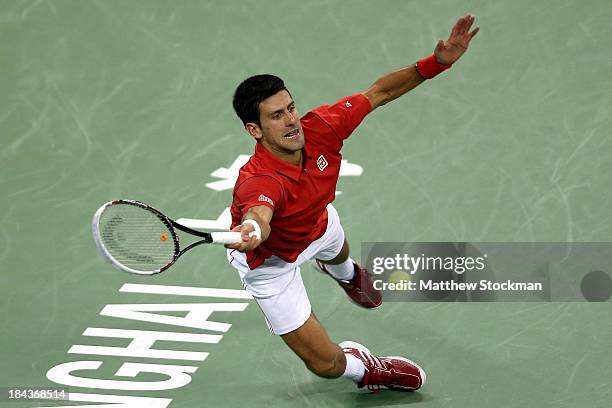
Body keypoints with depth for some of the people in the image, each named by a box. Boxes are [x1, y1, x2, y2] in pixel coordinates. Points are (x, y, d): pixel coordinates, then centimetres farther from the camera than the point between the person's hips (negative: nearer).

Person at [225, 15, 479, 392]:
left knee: (339, 255, 42)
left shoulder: (319, 128, -33)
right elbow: (258, 215, -73)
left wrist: (437, 62, -29)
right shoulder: (258, 182, -49)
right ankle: (363, 368, 36)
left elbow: (379, 92, -19)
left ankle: (346, 273, 84)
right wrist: (251, 231, -98)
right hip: (271, 261, -6)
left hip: (318, 225, 6)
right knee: (326, 363, -3)